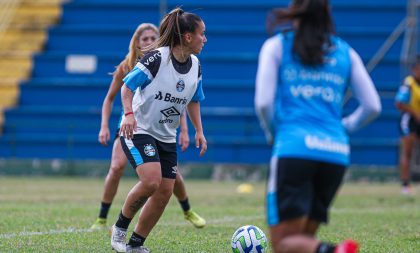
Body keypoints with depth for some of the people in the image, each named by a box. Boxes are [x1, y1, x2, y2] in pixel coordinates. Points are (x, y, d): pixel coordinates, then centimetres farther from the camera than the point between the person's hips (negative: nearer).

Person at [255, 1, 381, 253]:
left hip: (294, 149, -4)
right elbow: (372, 106, 11)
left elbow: (263, 103, -1)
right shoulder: (345, 52, 16)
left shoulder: (277, 46, 7)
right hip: (337, 154, 4)